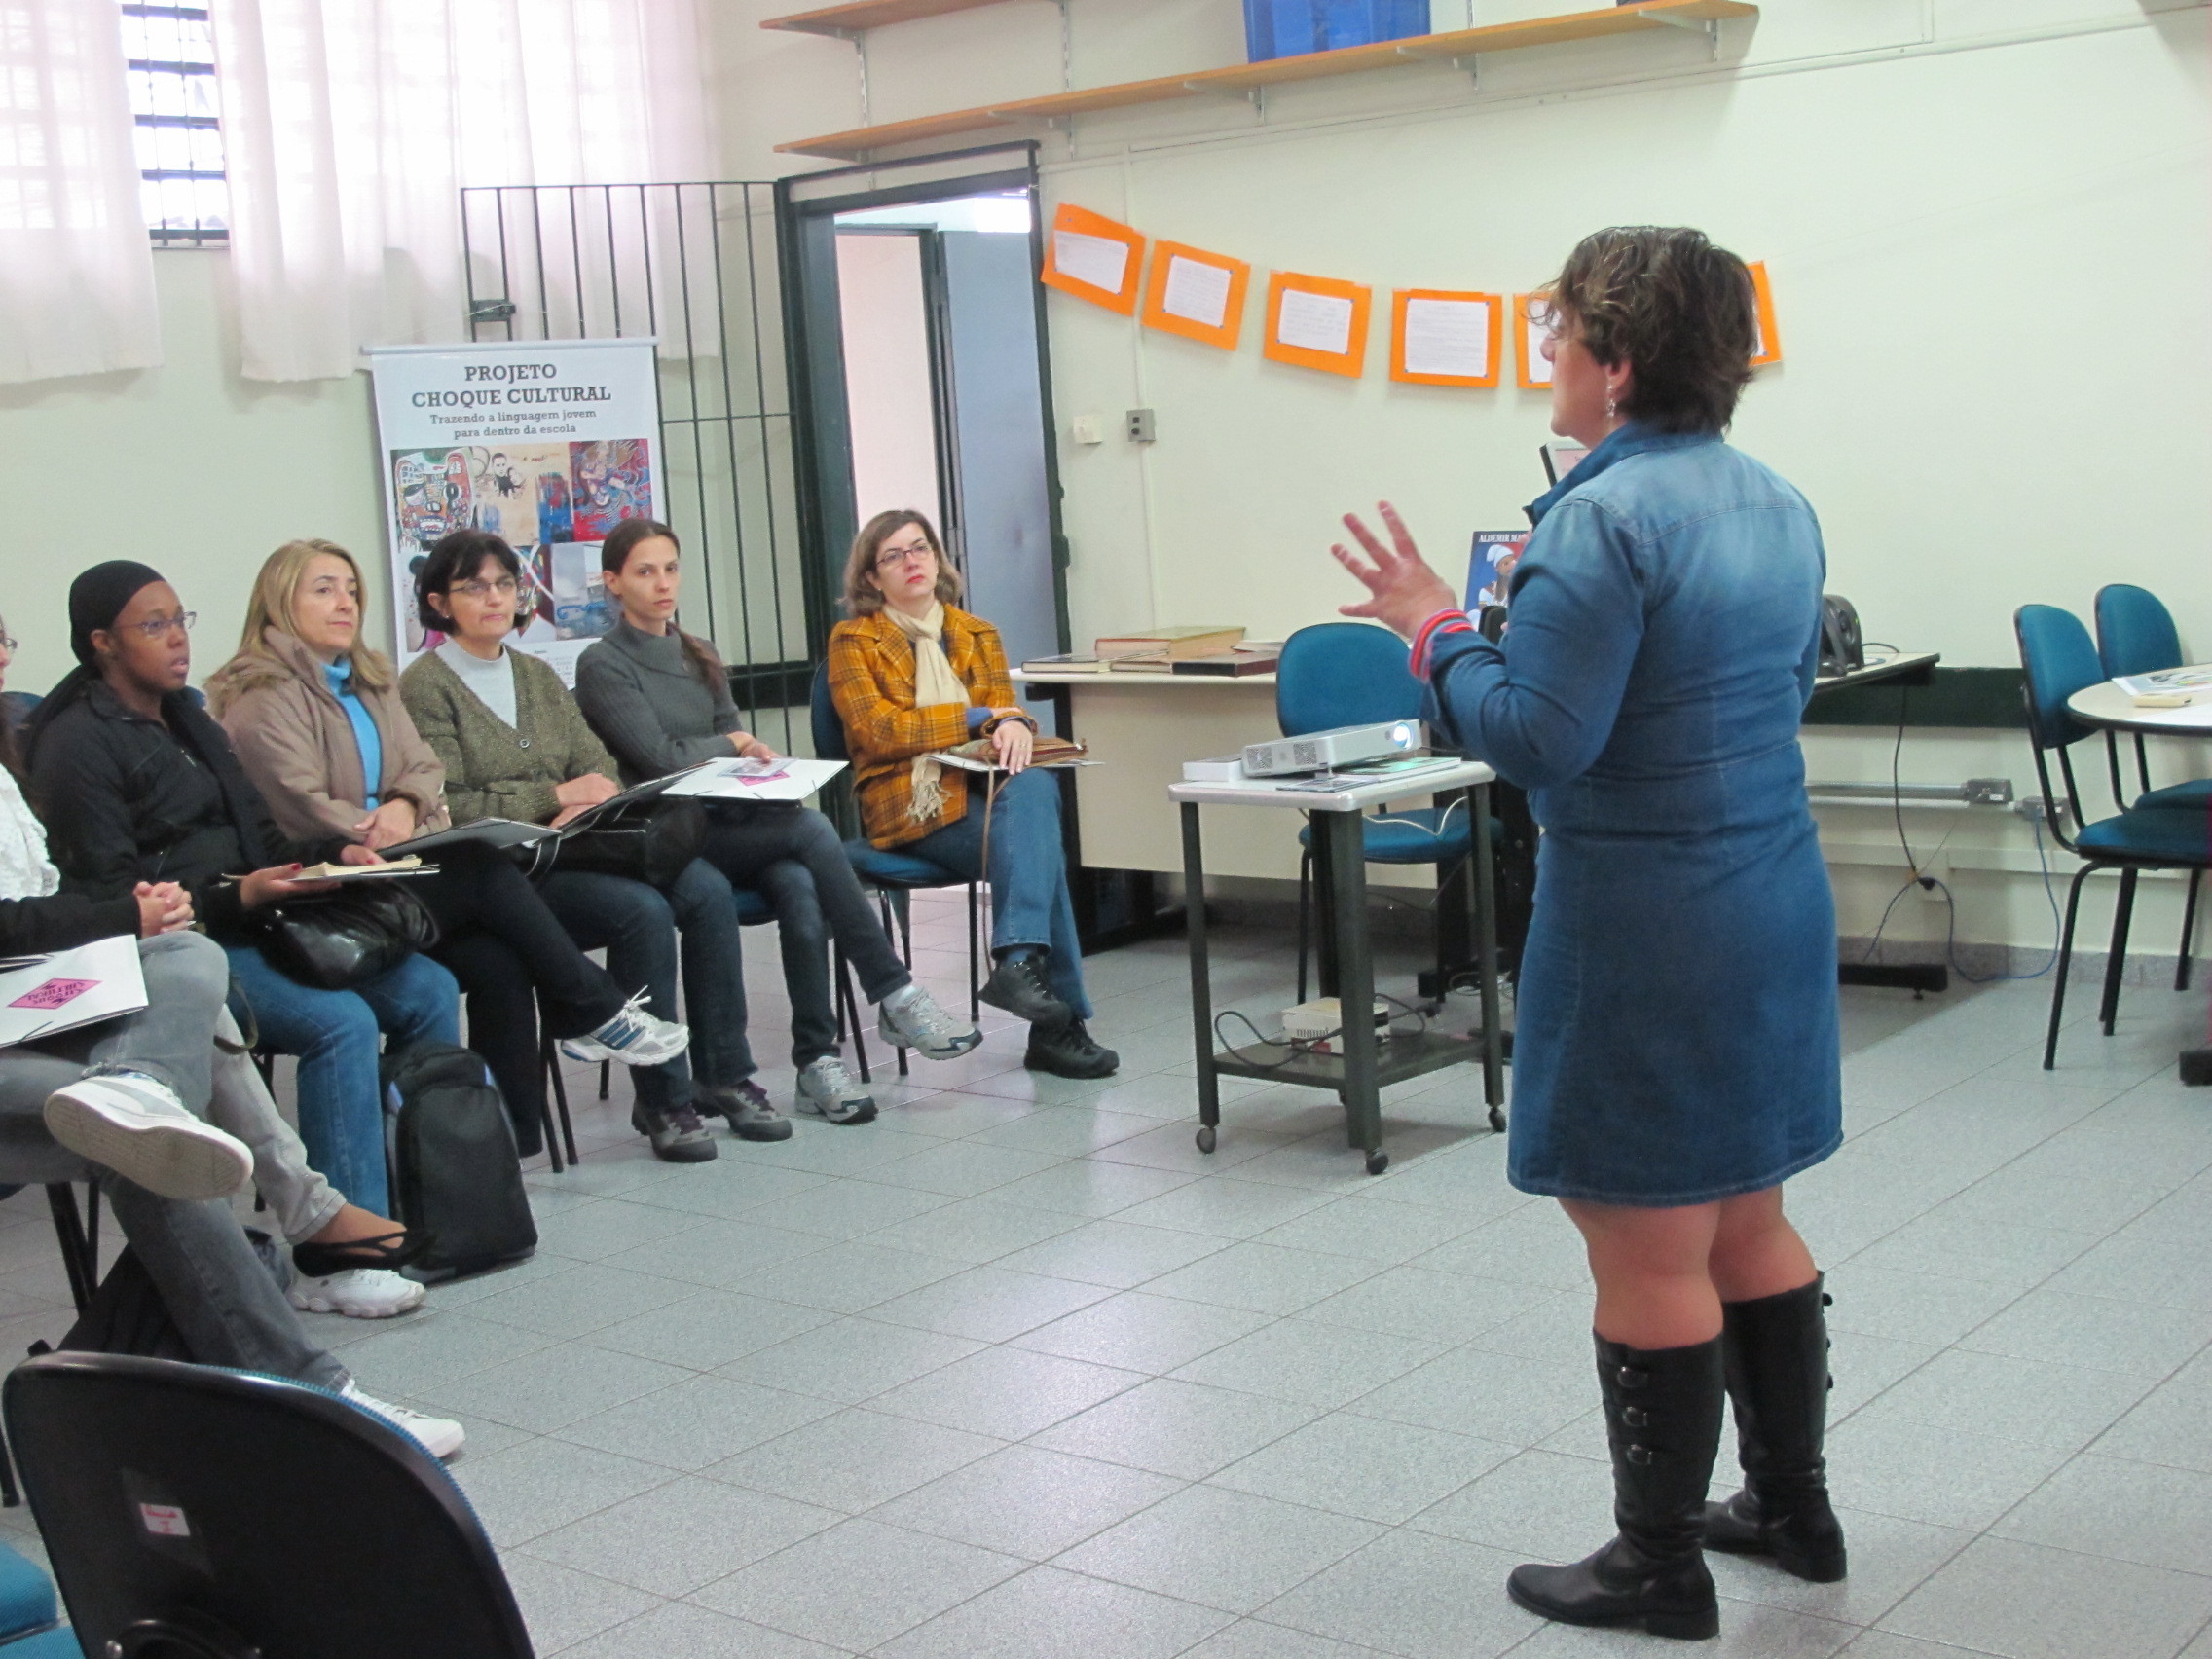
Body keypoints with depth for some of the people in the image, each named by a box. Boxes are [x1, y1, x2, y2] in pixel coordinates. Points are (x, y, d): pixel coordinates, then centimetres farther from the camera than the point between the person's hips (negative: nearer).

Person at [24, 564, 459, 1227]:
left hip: (251, 920, 9)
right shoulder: (77, 744, -7)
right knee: (342, 1021, -28)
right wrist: (235, 897, -24)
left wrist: (335, 853, -1)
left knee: (427, 988, -7)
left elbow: (258, 835, 20)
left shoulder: (187, 719, 20)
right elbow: (108, 894, -14)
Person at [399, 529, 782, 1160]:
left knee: (707, 889, -19)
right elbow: (449, 806, -10)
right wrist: (556, 796, -11)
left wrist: (588, 812, -10)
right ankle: (661, 1101, -20)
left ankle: (724, 1076, -12)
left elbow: (601, 771, 13)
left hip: (577, 849, 6)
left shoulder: (538, 676, 20)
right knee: (645, 908, -30)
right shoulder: (425, 686, -1)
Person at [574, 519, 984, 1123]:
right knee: (812, 830, -28)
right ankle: (894, 997, -24)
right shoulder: (602, 666, -1)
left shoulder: (700, 658, 21)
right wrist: (734, 743, 3)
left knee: (798, 886, -29)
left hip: (726, 821, 6)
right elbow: (658, 757, -10)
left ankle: (817, 1060, -28)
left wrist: (755, 757, -4)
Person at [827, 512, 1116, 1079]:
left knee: (1035, 787, -34)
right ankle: (1059, 1018, -34)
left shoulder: (979, 635, 22)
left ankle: (1020, 962, -41)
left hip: (986, 787, 4)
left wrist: (1014, 724, -13)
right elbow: (877, 731, -5)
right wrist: (976, 718, -9)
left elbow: (1004, 709, 13)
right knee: (1037, 844, -30)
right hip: (906, 805, -4)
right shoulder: (853, 641, 8)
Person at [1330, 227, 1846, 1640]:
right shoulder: (1778, 505, 9)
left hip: (1647, 923, -9)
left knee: (1649, 1253, 3)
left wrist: (1438, 632, -7)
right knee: (1747, 1225, 20)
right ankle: (1794, 1508, 32)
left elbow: (1540, 737, -22)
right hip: (1777, 901, 9)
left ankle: (1662, 1564, 15)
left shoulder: (1607, 517, -19)